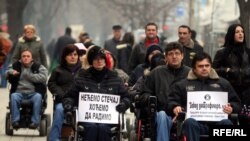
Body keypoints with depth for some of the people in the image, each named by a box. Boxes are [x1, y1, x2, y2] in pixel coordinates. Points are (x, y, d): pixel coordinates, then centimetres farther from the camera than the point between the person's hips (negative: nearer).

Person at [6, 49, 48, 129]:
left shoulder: (38, 67, 10)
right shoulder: (16, 66, 18)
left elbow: (43, 77, -6)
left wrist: (29, 76, -9)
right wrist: (10, 72, -12)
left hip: (33, 93, -1)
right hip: (19, 92, 1)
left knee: (38, 97, -35)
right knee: (13, 96, -32)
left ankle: (35, 122, -35)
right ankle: (15, 121, -31)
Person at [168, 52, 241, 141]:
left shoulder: (223, 83, 27)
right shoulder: (183, 84, 26)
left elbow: (236, 103, 25)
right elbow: (171, 101, 21)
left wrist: (231, 108, 0)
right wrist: (175, 107, -4)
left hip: (217, 121, 1)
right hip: (196, 121, -1)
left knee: (226, 123, -34)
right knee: (190, 122, -36)